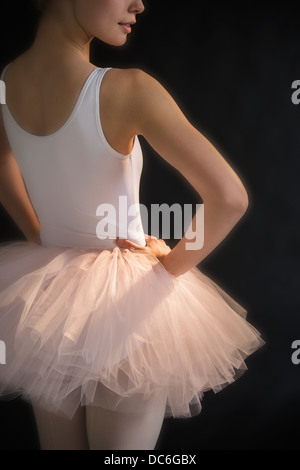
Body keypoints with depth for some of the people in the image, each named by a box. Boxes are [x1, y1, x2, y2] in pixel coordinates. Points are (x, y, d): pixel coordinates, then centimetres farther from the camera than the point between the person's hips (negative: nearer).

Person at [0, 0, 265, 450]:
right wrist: (172, 266, -12)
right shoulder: (126, 90, -24)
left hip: (43, 297, 6)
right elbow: (230, 197, -28)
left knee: (56, 442, 26)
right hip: (126, 306, -6)